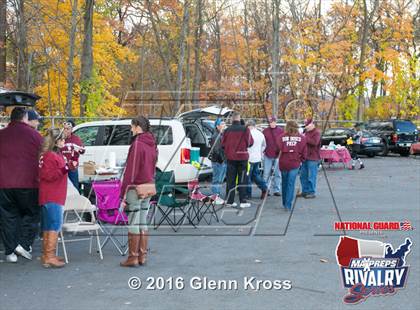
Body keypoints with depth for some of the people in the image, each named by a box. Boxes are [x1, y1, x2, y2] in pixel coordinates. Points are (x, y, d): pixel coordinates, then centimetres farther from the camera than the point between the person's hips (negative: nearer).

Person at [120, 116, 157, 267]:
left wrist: (123, 193, -15)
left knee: (133, 224, -2)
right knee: (143, 223, 13)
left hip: (135, 189, -8)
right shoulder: (152, 145, 12)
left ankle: (133, 257, 3)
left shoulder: (137, 144, -15)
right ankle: (142, 256, 18)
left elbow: (131, 170, -17)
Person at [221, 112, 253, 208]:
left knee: (230, 180, 8)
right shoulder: (245, 129, -9)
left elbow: (223, 144, 0)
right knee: (242, 180, 4)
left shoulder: (227, 130, -5)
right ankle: (243, 201, 2)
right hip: (242, 157, -1)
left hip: (230, 157, 2)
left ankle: (229, 201, 10)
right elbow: (250, 142, -3)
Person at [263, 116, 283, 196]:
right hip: (268, 156, 0)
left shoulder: (280, 131, 1)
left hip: (278, 155, 0)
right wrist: (263, 151, 1)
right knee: (266, 174, 2)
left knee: (277, 174, 5)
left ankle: (276, 190, 13)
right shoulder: (265, 131, 4)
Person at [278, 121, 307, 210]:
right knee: (291, 184, 1)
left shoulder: (282, 137, -4)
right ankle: (288, 205, -4)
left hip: (283, 163, 1)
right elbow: (304, 152, 1)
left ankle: (285, 203, 27)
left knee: (284, 183, 16)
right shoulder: (301, 138, 0)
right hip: (295, 163, -1)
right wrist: (301, 160, 15)